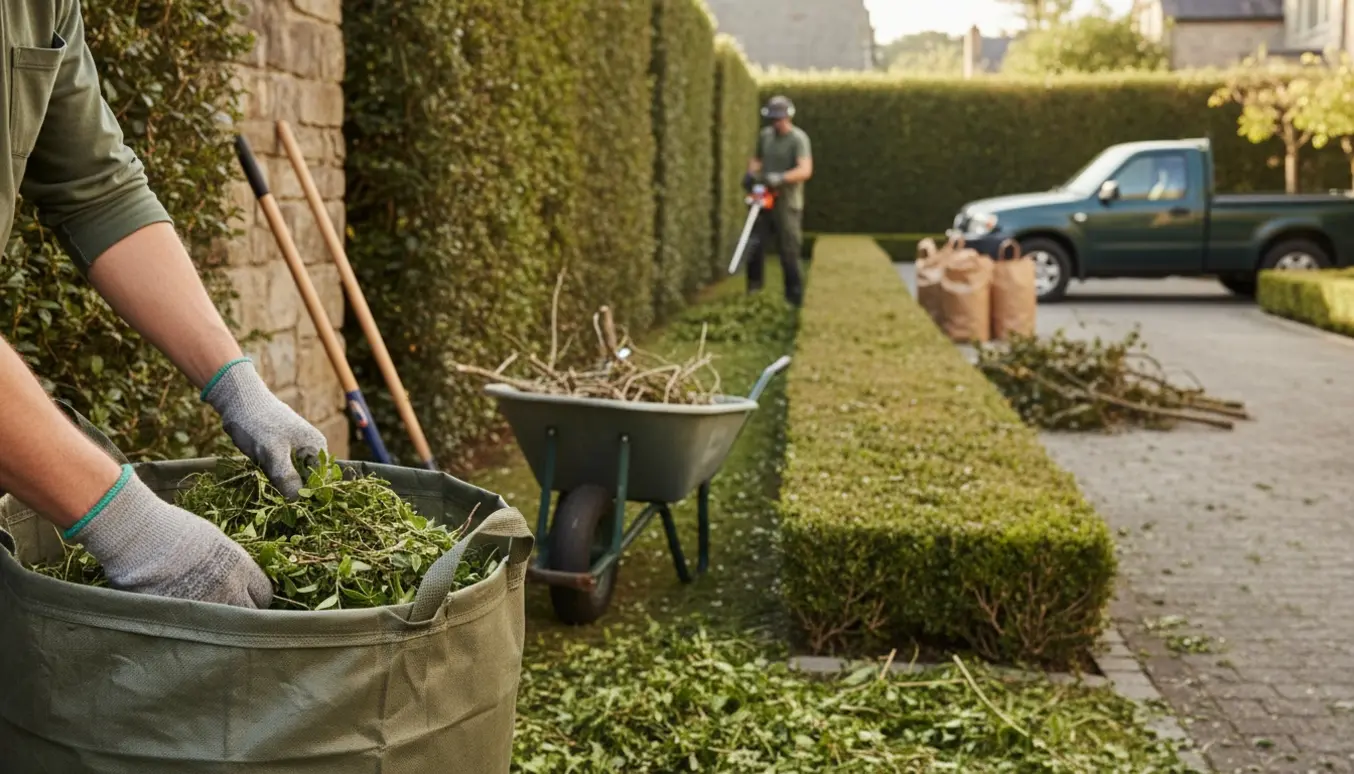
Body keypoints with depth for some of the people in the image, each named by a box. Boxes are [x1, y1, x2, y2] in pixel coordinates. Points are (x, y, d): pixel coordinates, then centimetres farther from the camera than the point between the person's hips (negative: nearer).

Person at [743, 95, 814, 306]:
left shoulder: (798, 139, -11)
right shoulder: (765, 135, 9)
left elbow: (805, 170, -23)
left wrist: (781, 178, -36)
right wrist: (751, 172, 2)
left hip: (788, 204, -5)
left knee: (789, 253, 0)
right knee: (756, 247, 4)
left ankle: (794, 297, 9)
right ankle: (752, 290, 16)